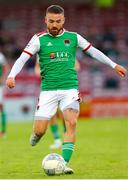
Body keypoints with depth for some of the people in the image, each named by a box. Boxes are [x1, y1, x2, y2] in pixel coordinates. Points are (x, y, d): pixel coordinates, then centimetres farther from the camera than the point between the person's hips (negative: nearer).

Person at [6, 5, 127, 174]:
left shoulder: (73, 37, 6)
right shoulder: (39, 39, -1)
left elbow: (93, 51, 16)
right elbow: (22, 58, -9)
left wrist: (114, 65, 17)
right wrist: (12, 76, -26)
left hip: (70, 88, 1)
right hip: (48, 90, -1)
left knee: (71, 123, -20)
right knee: (40, 130, -4)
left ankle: (65, 163, -17)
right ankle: (36, 136, 34)